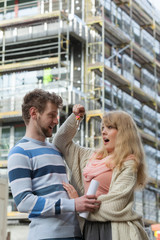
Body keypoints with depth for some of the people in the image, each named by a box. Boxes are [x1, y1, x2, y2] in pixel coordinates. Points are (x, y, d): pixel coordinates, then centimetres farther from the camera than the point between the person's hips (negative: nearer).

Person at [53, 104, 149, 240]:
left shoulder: (128, 164, -4)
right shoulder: (92, 156, 17)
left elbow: (114, 205, -14)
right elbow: (62, 143, 27)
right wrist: (74, 117, 15)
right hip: (89, 228, 6)